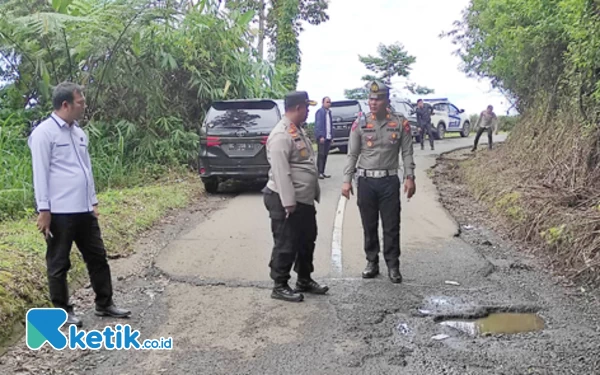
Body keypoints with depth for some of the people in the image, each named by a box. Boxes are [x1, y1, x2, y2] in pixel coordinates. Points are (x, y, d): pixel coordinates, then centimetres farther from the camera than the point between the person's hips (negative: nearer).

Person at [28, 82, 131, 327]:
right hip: (60, 212, -8)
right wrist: (43, 210, -14)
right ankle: (62, 310, 19)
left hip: (84, 210, 8)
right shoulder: (44, 132, -10)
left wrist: (93, 201, 18)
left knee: (97, 257, 12)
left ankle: (105, 304, 23)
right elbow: (40, 173, -12)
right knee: (59, 264, 7)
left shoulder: (78, 132, 15)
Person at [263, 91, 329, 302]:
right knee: (286, 246, 1)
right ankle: (280, 287, 15)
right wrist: (288, 203, -25)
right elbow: (280, 173, -25)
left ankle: (304, 281, 34)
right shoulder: (281, 135, -20)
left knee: (307, 241, 19)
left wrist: (315, 193, 19)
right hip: (286, 201, -10)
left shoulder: (298, 131, 14)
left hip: (305, 200, 10)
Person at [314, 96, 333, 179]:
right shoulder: (320, 112, -7)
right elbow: (318, 125, -13)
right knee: (321, 155, -6)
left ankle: (322, 172, 14)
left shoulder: (329, 112, 16)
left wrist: (331, 136, 11)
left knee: (325, 155, 9)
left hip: (328, 137, 7)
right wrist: (321, 136, -20)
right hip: (322, 137, -7)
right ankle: (319, 172, -3)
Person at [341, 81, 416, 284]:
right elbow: (352, 155, 3)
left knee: (391, 226, 3)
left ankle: (393, 266, 14)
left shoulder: (400, 124, 1)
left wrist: (409, 177, -8)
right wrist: (347, 180, -3)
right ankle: (372, 263, 22)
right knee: (369, 226, 10)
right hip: (365, 181, 1)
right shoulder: (359, 124, 2)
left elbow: (407, 153, 2)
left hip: (389, 181, -1)